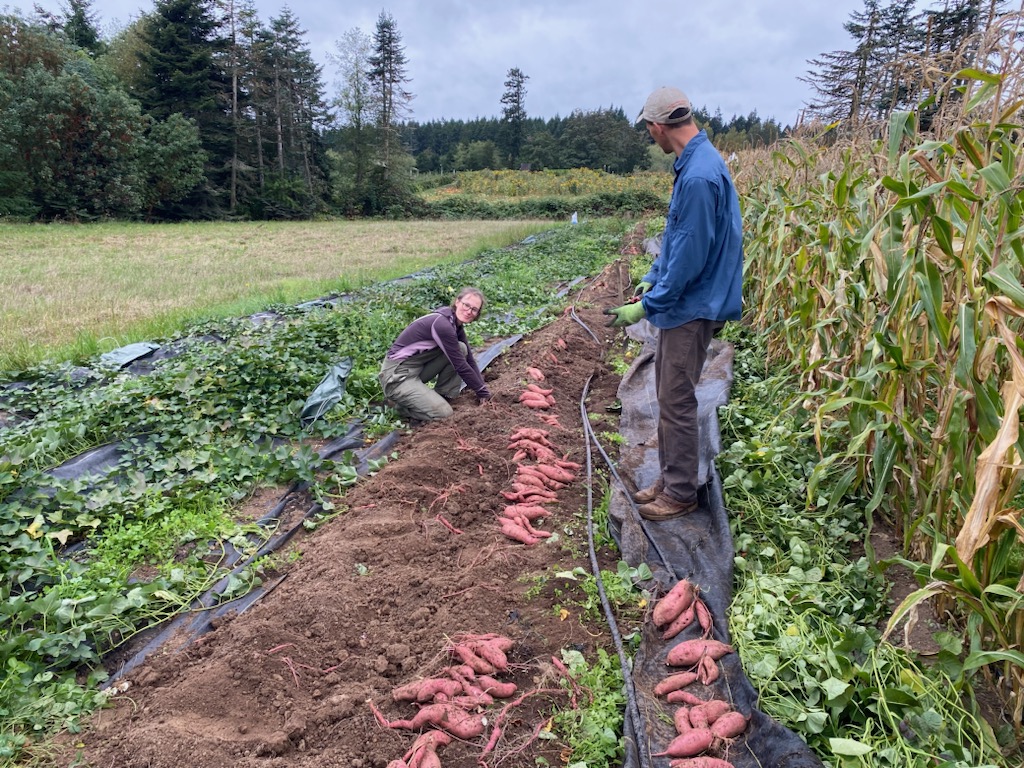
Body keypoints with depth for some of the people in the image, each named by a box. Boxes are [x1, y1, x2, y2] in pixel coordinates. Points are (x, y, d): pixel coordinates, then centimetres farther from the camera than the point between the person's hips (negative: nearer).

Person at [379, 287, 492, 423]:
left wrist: (482, 389, 3)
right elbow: (461, 366, -19)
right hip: (397, 375, -9)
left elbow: (469, 359, 10)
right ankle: (402, 404, 5)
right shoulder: (442, 324, -24)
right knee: (443, 413, -19)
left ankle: (442, 397, 4)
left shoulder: (455, 324, 5)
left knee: (461, 349, -3)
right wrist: (483, 392, -9)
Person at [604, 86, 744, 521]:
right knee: (667, 393, 17)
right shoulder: (695, 162, 9)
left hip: (691, 309, -10)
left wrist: (646, 306, -18)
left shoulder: (698, 176, -23)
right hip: (681, 304, 10)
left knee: (676, 402, 0)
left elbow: (690, 255, -23)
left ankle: (680, 494, 14)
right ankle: (670, 479, 30)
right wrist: (652, 277, 18)